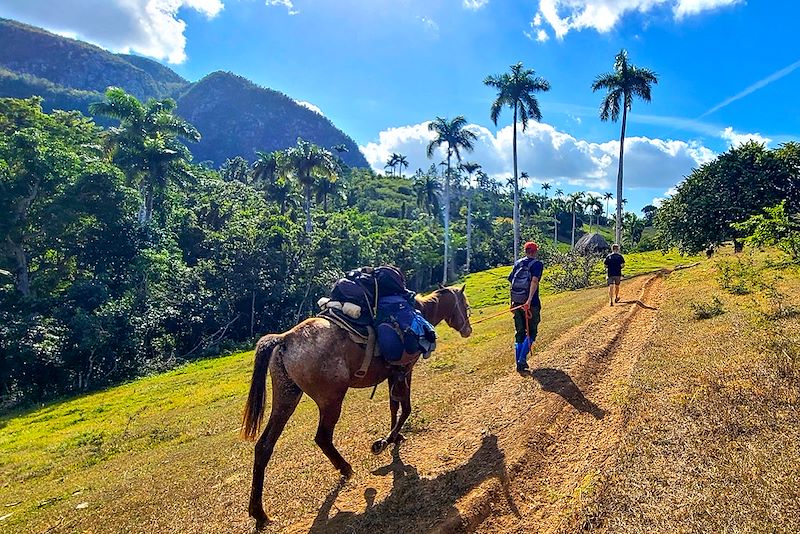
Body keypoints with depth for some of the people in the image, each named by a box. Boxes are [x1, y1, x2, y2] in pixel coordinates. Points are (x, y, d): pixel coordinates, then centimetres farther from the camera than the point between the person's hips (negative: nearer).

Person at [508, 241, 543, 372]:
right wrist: (529, 300, -31)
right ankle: (522, 359, -3)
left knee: (519, 333, 14)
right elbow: (534, 280, -22)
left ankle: (519, 362, 15)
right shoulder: (537, 264, -6)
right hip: (531, 304, -5)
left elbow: (510, 280, 10)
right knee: (531, 332, 9)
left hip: (517, 302, 5)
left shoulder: (517, 263, 9)